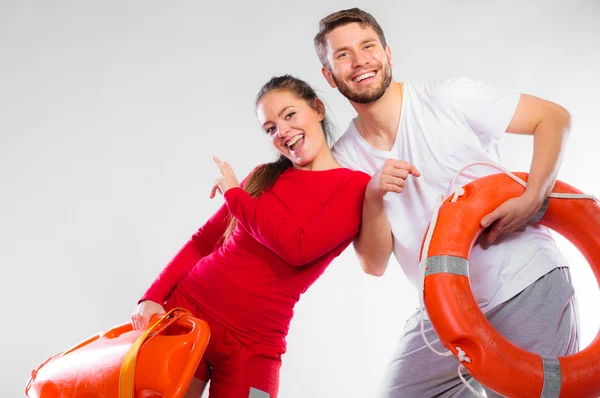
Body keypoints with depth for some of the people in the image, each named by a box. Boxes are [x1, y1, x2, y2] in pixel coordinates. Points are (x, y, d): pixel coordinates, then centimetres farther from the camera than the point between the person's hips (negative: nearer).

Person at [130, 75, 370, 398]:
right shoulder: (265, 177, 10)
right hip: (184, 311, 4)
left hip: (252, 343, -3)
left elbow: (297, 248, -18)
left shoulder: (355, 186, -5)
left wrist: (234, 193, -6)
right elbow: (204, 240, 11)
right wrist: (153, 297, -2)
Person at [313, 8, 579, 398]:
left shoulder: (450, 98, -9)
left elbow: (554, 116, -6)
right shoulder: (345, 159, 0)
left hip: (528, 284, -3)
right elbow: (374, 264, -2)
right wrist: (374, 196, -20)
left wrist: (532, 200, -19)